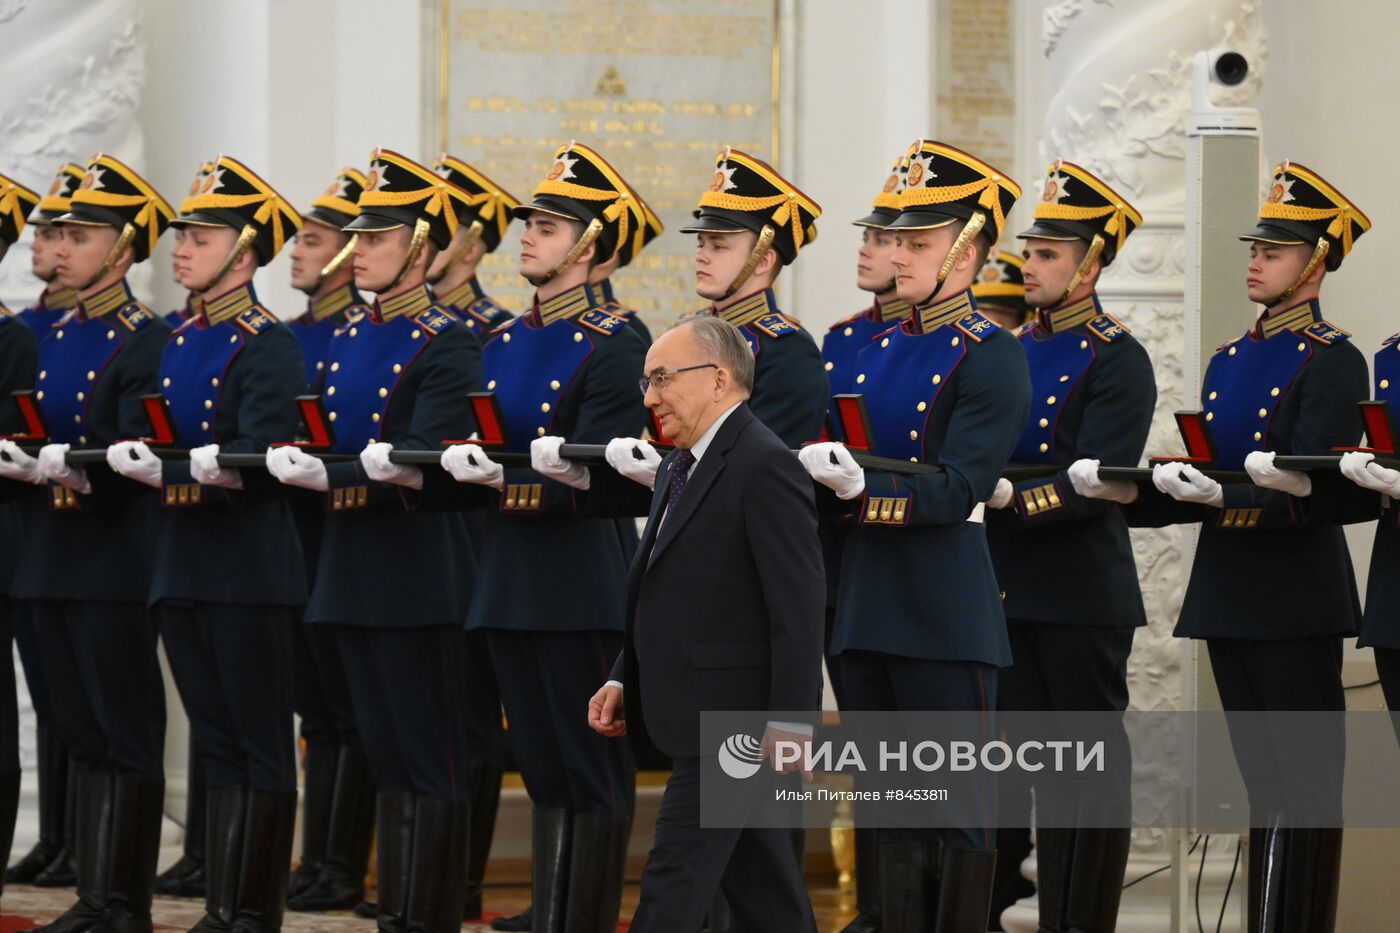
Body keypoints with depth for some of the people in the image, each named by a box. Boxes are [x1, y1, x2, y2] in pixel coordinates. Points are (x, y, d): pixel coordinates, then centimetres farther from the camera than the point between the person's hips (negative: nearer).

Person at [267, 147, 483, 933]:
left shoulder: (447, 345, -9)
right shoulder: (346, 342, 15)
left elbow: (421, 459, -19)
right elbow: (318, 444, 15)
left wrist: (330, 477, -24)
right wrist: (301, 463, -5)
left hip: (421, 574, -8)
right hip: (355, 573, 8)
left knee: (434, 760, -3)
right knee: (385, 752, 12)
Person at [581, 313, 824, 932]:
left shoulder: (765, 467, -15)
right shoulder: (681, 466, 16)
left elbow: (799, 608, -19)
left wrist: (789, 724, -22)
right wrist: (624, 679, 12)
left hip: (736, 719, -10)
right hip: (698, 717, 10)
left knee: (674, 883, -9)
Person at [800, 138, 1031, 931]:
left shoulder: (992, 356, -8)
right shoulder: (882, 350, 15)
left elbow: (958, 490, -16)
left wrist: (862, 489, -26)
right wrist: (826, 472, -1)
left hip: (948, 611, -8)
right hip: (871, 606, 8)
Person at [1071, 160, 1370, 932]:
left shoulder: (1334, 364, -8)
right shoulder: (1228, 362, 15)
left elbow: (1310, 490, -18)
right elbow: (1203, 484, 15)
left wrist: (1221, 495, -32)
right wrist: (1133, 493, -3)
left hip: (1297, 605, -8)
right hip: (1227, 597, 8)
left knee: (1303, 788, -4)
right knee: (1263, 783, 12)